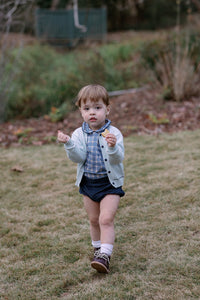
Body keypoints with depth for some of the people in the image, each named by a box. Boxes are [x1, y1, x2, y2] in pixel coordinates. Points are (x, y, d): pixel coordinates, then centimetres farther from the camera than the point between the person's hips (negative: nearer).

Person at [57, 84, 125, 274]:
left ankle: (105, 256, -10)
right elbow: (78, 157, -16)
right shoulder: (79, 134, -3)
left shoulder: (113, 133, -13)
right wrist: (68, 144, -32)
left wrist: (113, 147, -42)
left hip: (110, 183, -4)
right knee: (94, 219, 17)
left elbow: (118, 159, -22)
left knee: (106, 219, -13)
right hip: (88, 183, 4)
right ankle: (98, 248, 36)